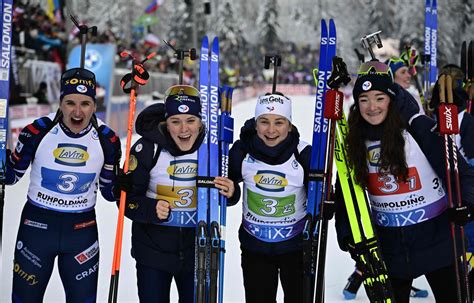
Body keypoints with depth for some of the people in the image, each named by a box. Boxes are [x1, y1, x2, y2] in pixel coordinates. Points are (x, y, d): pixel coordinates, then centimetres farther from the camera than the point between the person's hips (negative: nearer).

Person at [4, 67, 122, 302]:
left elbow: (109, 192, 1)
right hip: (36, 225, -1)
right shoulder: (37, 131, -14)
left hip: (82, 229, 1)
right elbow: (10, 176, -1)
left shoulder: (107, 140, -9)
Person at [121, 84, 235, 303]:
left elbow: (226, 189, 6)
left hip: (198, 249, 2)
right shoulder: (148, 148, -16)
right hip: (153, 249, -2)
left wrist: (230, 192, -17)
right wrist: (151, 209, -29)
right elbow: (128, 198, -11)